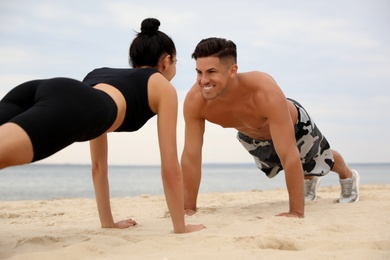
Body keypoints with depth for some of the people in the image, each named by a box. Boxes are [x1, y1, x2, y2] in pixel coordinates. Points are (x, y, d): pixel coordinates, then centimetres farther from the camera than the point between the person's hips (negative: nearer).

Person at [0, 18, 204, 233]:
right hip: (70, 107, -7)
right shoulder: (163, 88, 34)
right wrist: (181, 226, 38)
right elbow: (170, 168, 29)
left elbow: (97, 165, 52)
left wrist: (108, 222, 57)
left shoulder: (101, 73, 49)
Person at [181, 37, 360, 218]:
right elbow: (190, 156, -30)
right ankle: (309, 178, 67)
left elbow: (289, 156, -47)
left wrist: (297, 212, -45)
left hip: (295, 127, -3)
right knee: (274, 169, 33)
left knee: (324, 161, 26)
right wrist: (188, 208, -29)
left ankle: (347, 176, 62)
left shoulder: (265, 92, -49)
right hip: (251, 137, 4)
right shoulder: (195, 100, -38)